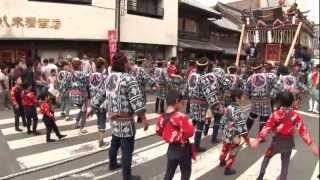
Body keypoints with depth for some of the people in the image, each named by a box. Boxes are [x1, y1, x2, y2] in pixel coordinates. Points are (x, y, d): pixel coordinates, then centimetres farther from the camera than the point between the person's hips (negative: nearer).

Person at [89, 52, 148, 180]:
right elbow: (136, 100, -24)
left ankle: (112, 164, 46)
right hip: (125, 120, -9)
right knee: (127, 149, 2)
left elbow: (101, 94, 15)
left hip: (112, 117, 9)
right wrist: (143, 118, -21)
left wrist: (92, 109, 26)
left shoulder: (109, 77, 7)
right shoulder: (129, 79, -19)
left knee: (115, 142, 27)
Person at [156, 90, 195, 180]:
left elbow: (159, 132, 8)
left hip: (171, 148, 6)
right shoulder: (180, 117, -26)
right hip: (183, 149, -5)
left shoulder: (162, 117, -5)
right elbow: (190, 132, -28)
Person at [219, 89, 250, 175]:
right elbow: (242, 127, -28)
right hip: (234, 137, -7)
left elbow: (223, 121, 6)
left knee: (225, 149, 31)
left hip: (225, 135, 7)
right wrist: (248, 141, -20)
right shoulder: (239, 111, -28)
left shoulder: (228, 107, -4)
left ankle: (222, 161, 55)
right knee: (232, 154, 16)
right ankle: (228, 169, 34)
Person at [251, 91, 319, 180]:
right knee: (285, 164, 19)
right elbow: (303, 131, -12)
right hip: (289, 143, 2)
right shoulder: (296, 116, -12)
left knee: (267, 157, 23)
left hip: (277, 141, -2)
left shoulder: (276, 114, -19)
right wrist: (312, 144, -6)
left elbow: (267, 128, -21)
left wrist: (257, 140, -19)